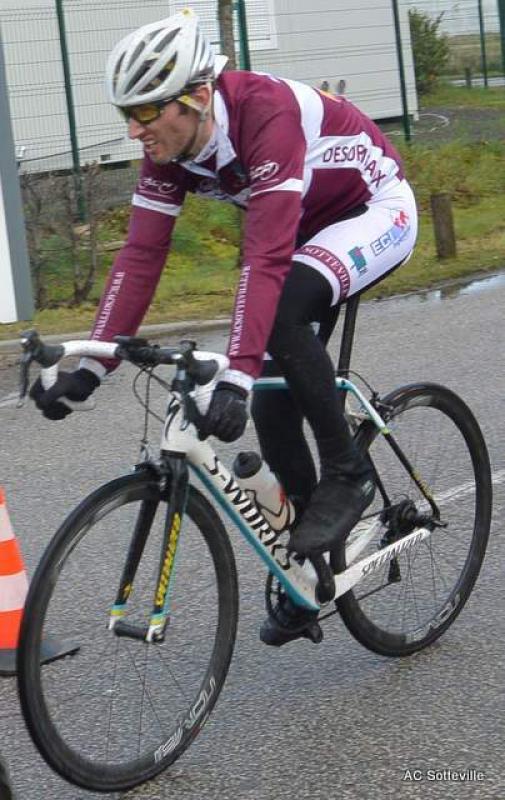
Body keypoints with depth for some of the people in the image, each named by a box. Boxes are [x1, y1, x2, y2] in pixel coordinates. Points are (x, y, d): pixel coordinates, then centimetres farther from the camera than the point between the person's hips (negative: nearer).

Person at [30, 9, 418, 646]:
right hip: (309, 228, 8)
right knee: (273, 410, -1)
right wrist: (90, 367, -23)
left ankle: (346, 473, -17)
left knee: (283, 308, -35)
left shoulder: (268, 112, -36)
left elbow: (266, 258, -44)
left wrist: (237, 377, -51)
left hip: (377, 211, -7)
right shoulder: (168, 146, -15)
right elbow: (140, 256, -15)